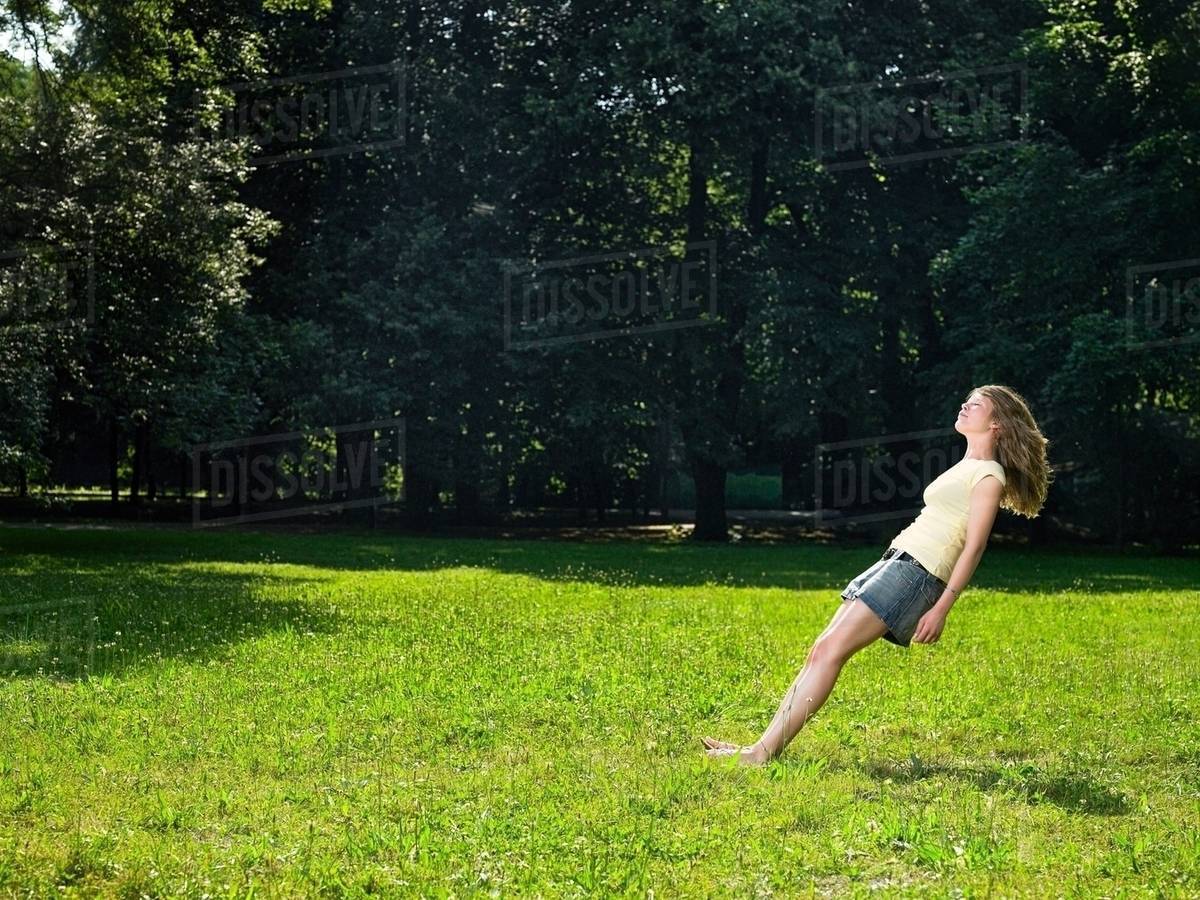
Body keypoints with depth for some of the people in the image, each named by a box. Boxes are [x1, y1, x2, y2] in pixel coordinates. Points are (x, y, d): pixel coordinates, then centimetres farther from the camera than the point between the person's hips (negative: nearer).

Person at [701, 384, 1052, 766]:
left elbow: (973, 547, -12)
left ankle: (764, 751, -18)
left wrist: (941, 609, -17)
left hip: (915, 573, -9)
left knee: (830, 651, -16)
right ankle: (765, 743, -2)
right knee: (821, 651, 1)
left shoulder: (989, 475, -5)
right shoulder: (963, 468, 23)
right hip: (894, 562, 9)